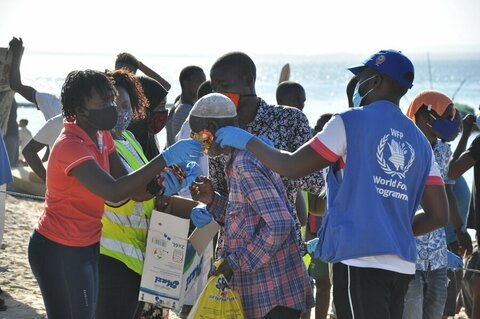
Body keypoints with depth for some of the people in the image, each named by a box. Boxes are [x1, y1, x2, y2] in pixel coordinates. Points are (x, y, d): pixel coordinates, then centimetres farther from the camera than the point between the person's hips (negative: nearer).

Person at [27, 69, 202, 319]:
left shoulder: (101, 137, 5)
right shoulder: (71, 146, -24)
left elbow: (133, 190, 1)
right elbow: (114, 192, -36)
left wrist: (161, 183, -20)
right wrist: (165, 159, -37)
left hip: (86, 247, 8)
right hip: (59, 252, -8)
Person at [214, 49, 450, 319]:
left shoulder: (351, 122, -2)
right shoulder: (419, 142, 15)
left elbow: (291, 167, -3)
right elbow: (439, 216, 11)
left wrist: (247, 141, 11)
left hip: (359, 260, -6)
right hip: (402, 265, 6)